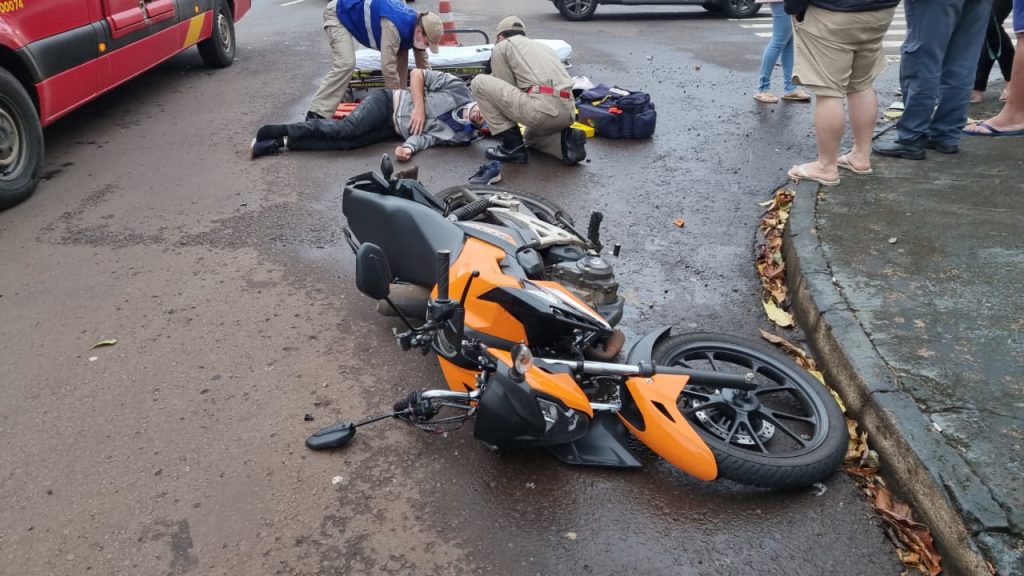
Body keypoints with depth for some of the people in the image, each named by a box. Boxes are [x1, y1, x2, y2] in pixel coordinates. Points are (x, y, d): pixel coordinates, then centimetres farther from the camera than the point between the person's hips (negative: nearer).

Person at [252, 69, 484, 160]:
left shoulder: (463, 136, -1)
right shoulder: (458, 88, -7)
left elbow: (427, 136, -8)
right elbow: (418, 74, -4)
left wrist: (409, 147, -29)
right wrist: (419, 108, -16)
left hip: (393, 131, 2)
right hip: (388, 101, -2)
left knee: (348, 142, -18)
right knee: (346, 129, -23)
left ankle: (283, 142, -14)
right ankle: (281, 130, -11)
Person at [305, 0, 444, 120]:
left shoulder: (417, 26, -12)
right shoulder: (394, 26, -40)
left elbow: (423, 65, -1)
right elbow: (388, 66, -38)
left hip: (362, 14, 9)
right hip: (339, 13, -8)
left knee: (401, 58, 0)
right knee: (346, 63, -27)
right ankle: (317, 114, -26)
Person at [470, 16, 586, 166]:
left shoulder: (502, 46, 13)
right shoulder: (542, 46, 33)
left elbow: (506, 88, 11)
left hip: (543, 108, -8)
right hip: (568, 113, 8)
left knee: (480, 82, 8)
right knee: (530, 136, 40)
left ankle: (512, 145, 6)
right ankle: (567, 140, 7)